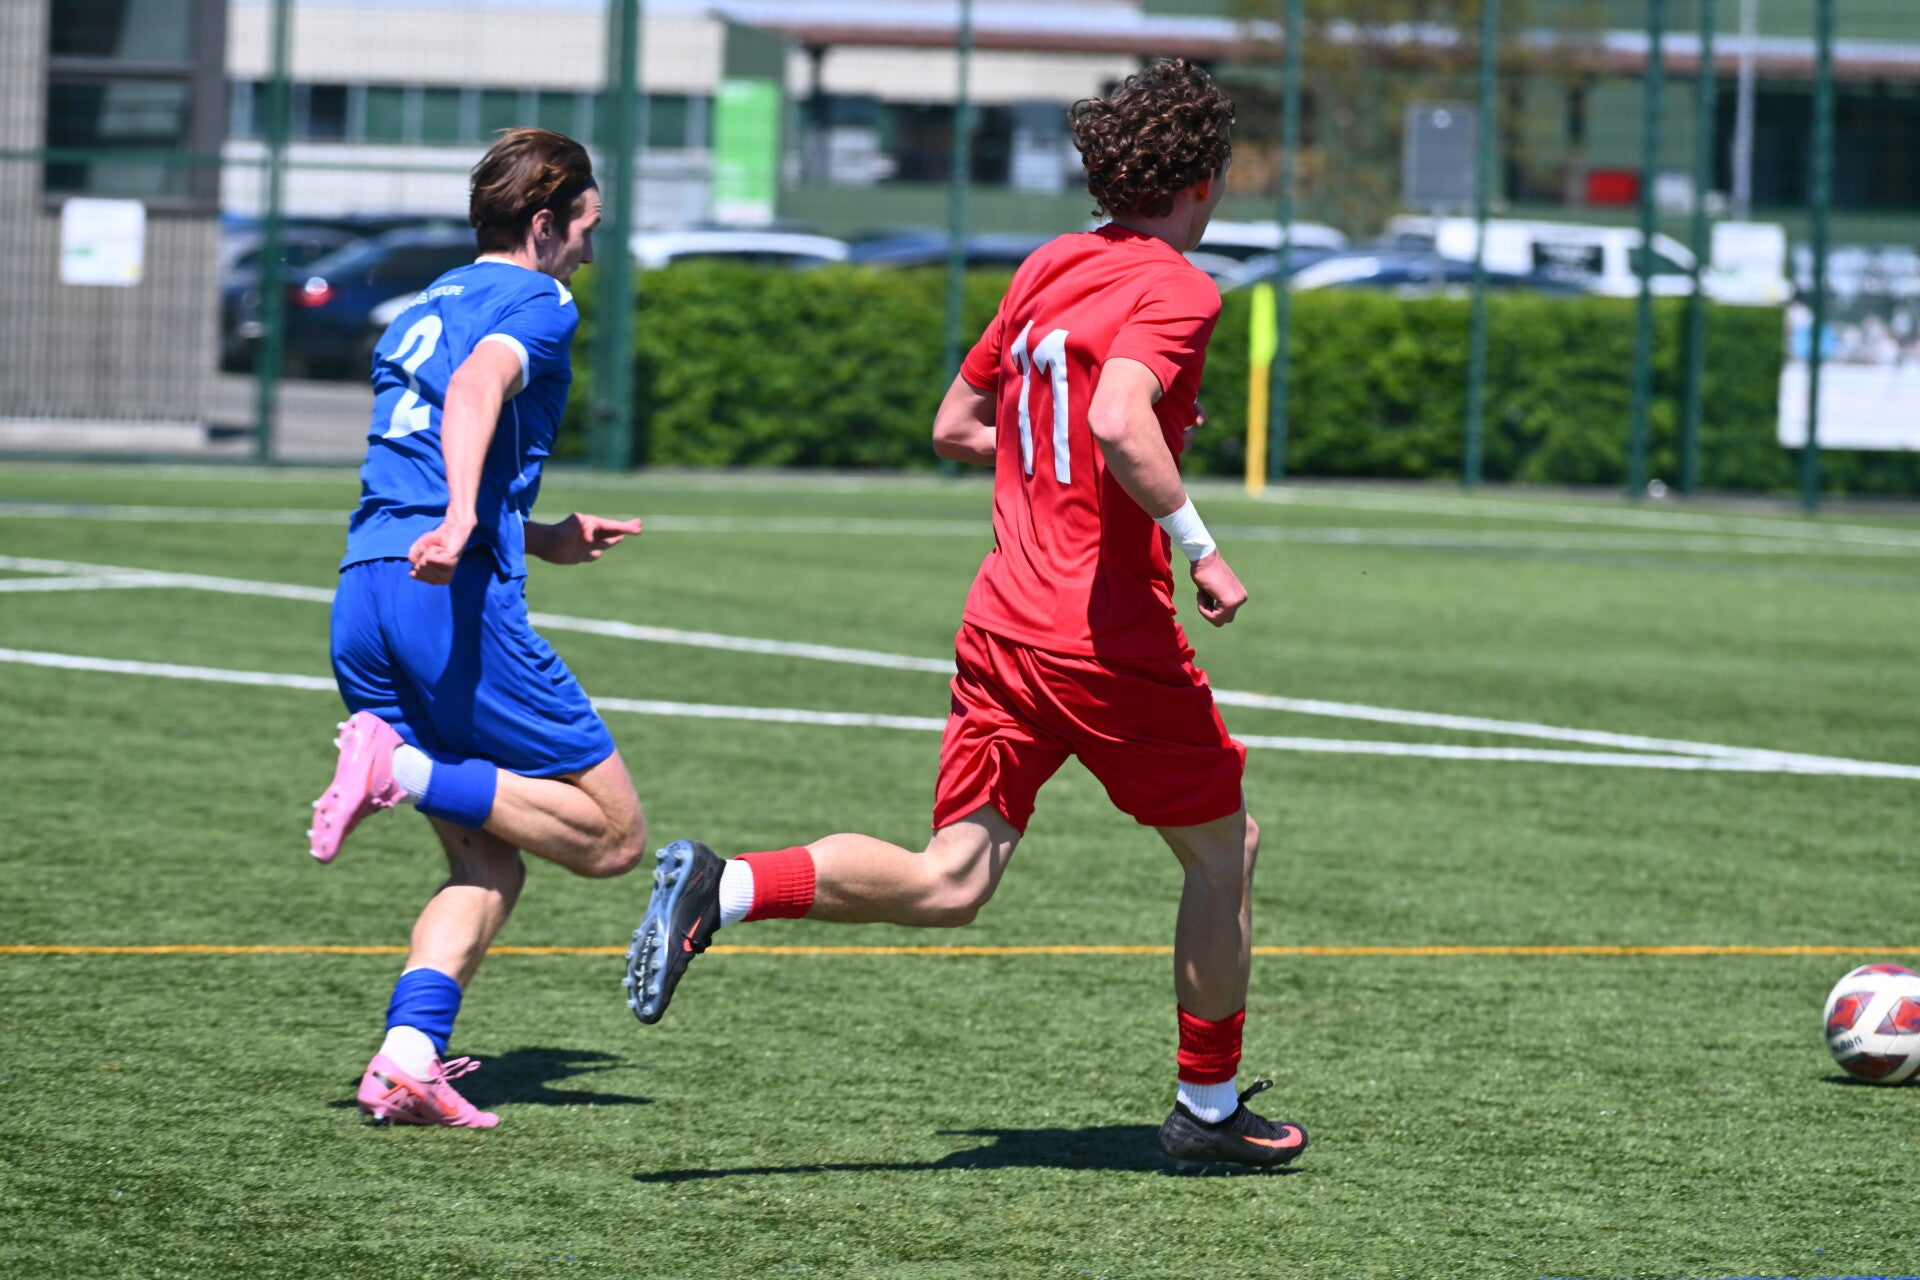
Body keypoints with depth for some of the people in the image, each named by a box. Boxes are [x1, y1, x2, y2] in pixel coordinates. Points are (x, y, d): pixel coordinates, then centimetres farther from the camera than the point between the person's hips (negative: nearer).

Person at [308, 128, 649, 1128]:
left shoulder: (419, 312, 28)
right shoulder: (537, 302, 4)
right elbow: (476, 386, -19)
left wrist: (544, 543, 38)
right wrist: (462, 519, -34)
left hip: (360, 600, 8)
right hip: (455, 599, -8)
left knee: (486, 865, 11)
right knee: (613, 832, -1)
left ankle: (407, 1058, -10)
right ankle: (406, 769, -17)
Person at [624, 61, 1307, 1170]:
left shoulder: (1046, 271, 14)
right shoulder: (1176, 288, -10)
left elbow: (955, 429, 21)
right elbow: (1118, 421, -28)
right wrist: (1199, 546, -18)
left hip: (1004, 616, 7)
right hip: (1114, 633, -7)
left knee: (949, 884, 2)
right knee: (1226, 847, 14)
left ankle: (724, 887, -17)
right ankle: (1209, 1108, 21)